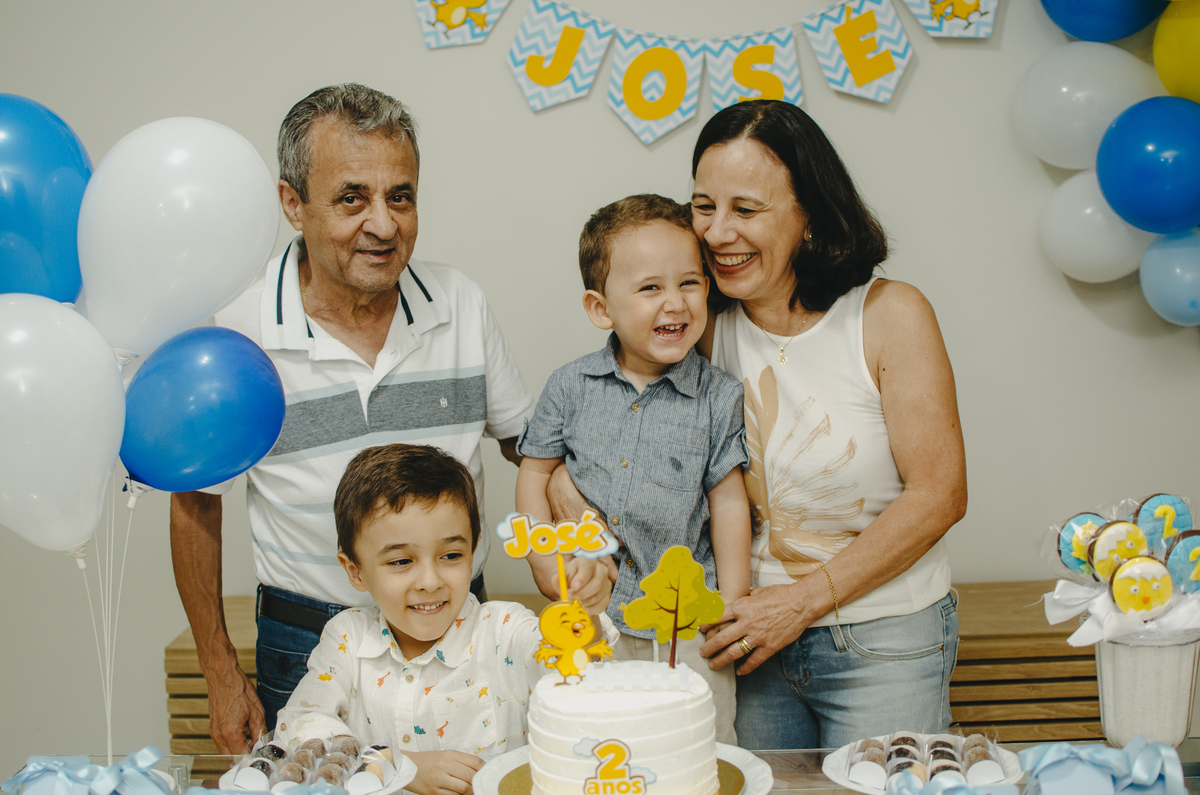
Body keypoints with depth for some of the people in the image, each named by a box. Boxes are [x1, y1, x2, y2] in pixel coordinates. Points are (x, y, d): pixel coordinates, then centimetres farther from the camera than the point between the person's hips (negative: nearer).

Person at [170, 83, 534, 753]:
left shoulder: (463, 305, -5)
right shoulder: (234, 334, -12)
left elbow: (522, 438, 9)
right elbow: (195, 503, -1)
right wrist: (222, 674, 1)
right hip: (308, 641, -2)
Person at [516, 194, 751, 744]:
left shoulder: (718, 397, -6)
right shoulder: (570, 388, -3)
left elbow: (728, 501, -2)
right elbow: (534, 473, 6)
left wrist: (735, 609, -1)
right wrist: (547, 564, -2)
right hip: (591, 614, 2)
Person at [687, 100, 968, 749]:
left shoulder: (890, 316, -12)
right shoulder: (705, 325, -4)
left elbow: (939, 495, -13)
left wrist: (804, 599, -15)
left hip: (884, 645, -3)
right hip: (757, 644, 3)